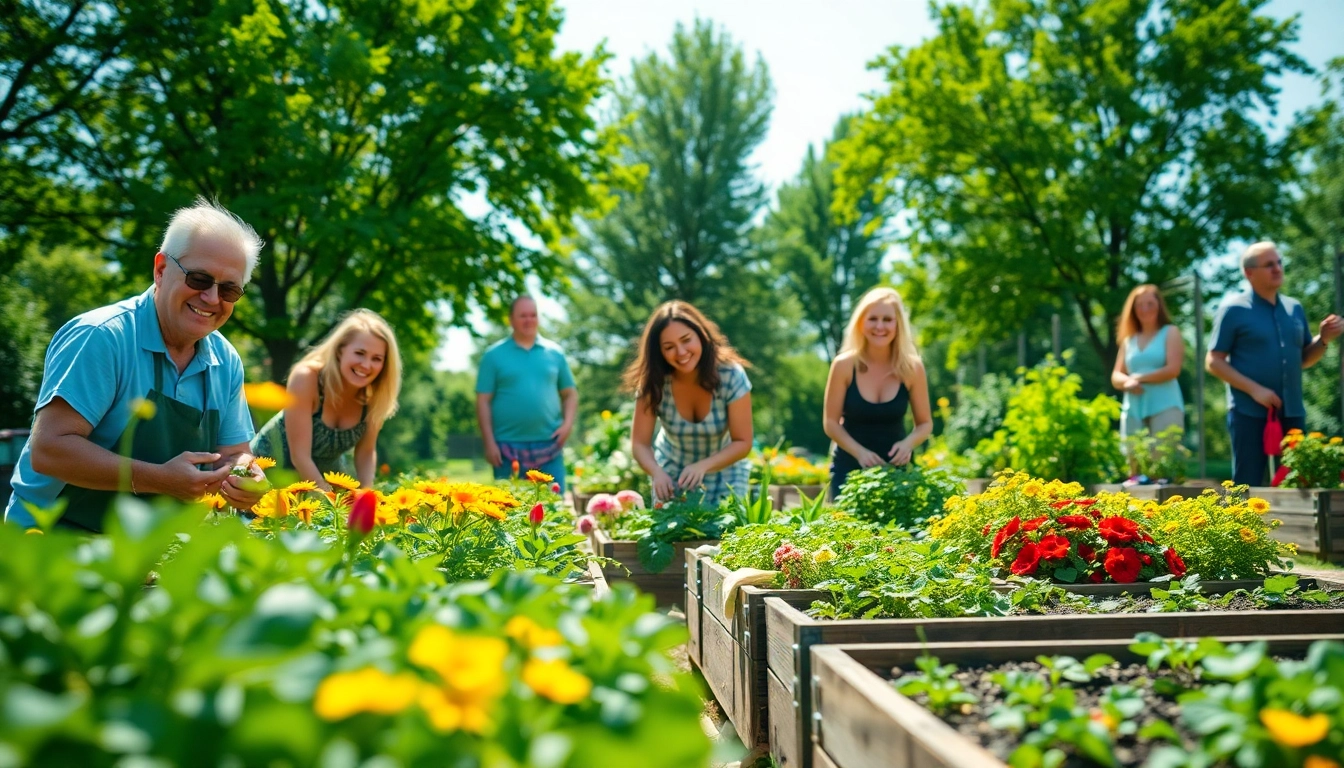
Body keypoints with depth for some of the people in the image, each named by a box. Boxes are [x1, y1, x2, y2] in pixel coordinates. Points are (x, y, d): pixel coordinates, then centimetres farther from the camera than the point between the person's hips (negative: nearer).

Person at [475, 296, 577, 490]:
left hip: (549, 445, 2)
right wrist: (490, 443, -6)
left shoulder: (555, 352, 10)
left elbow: (570, 393, 14)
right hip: (509, 446, -2)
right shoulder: (494, 355, 2)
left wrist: (568, 423, -3)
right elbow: (483, 401, 0)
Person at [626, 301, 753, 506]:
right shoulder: (654, 382, -21)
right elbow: (639, 443, -20)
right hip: (672, 470, 1)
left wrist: (702, 466, -37)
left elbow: (743, 442, -22)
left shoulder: (731, 376, -25)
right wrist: (657, 473, -40)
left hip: (724, 472, -1)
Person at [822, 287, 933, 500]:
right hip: (849, 467, -1)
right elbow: (831, 422, -6)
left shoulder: (912, 368, -7)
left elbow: (925, 423, 2)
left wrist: (908, 443, -20)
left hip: (894, 468, 1)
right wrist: (859, 452, -22)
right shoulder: (844, 365, -11)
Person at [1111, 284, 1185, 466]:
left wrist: (1139, 378, -3)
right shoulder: (1128, 340, 18)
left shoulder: (1170, 332, 6)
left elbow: (1173, 369, -7)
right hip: (1133, 410, 4)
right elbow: (1115, 377, 12)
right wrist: (1128, 382, -10)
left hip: (1165, 408, -4)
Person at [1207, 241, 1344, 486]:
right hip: (1250, 413, -5)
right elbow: (1213, 361, -7)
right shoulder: (1234, 309, -4)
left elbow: (1304, 359, 19)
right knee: (1247, 488, -1)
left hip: (1292, 413, 5)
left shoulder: (1295, 308, 11)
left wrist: (1324, 338, -1)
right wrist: (1254, 389, -16)